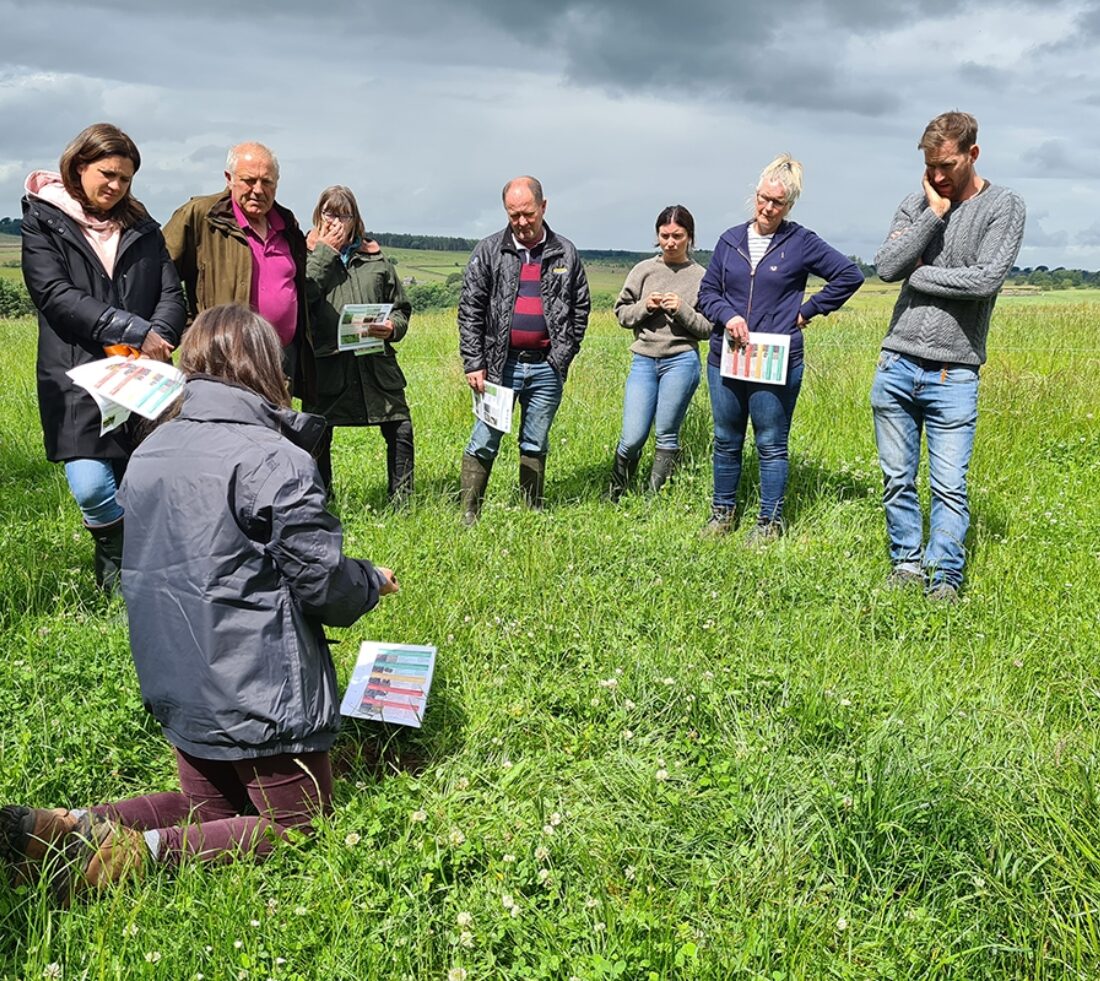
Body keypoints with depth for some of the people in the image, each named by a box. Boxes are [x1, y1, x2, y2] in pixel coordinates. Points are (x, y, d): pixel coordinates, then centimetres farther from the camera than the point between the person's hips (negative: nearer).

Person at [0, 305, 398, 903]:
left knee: (209, 808, 24)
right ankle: (151, 849, -13)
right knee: (298, 823, 9)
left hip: (177, 684, 8)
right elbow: (323, 580, -16)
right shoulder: (277, 461, -19)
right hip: (259, 691, -7)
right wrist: (374, 583, 6)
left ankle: (68, 827, 2)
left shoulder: (150, 450, 5)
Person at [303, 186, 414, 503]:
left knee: (400, 430, -3)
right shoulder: (308, 255, 6)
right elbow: (301, 295, -14)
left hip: (375, 362, 2)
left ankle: (401, 501, 11)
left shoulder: (376, 259, 14)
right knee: (318, 438, 4)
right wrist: (325, 252, -8)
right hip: (325, 363, -2)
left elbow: (401, 307, 17)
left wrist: (392, 327, -5)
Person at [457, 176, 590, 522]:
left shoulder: (565, 253, 7)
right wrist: (473, 364, -6)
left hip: (546, 367, 2)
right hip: (500, 364, -2)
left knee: (535, 446, 11)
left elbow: (581, 307, 11)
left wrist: (563, 356, 1)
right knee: (484, 443, -2)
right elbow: (470, 310, 0)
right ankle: (468, 517, 6)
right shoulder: (489, 251, 2)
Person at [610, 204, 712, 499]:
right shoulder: (644, 269, 7)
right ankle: (614, 497, 18)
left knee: (667, 436, 3)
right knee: (632, 438, -1)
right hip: (643, 360, 1)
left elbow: (708, 328, 1)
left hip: (681, 361, -1)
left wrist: (682, 310, -13)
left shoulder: (701, 276, 2)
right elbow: (621, 312, 10)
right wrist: (645, 306, -7)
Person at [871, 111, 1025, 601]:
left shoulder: (1004, 206, -1)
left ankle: (945, 580, 7)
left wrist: (917, 273, -5)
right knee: (897, 479, 9)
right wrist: (933, 214, -8)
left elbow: (985, 279, -14)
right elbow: (886, 267, -5)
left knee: (950, 487, -3)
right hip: (896, 363, 3)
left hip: (954, 373, -3)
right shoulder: (918, 202, 9)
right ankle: (906, 564, 23)